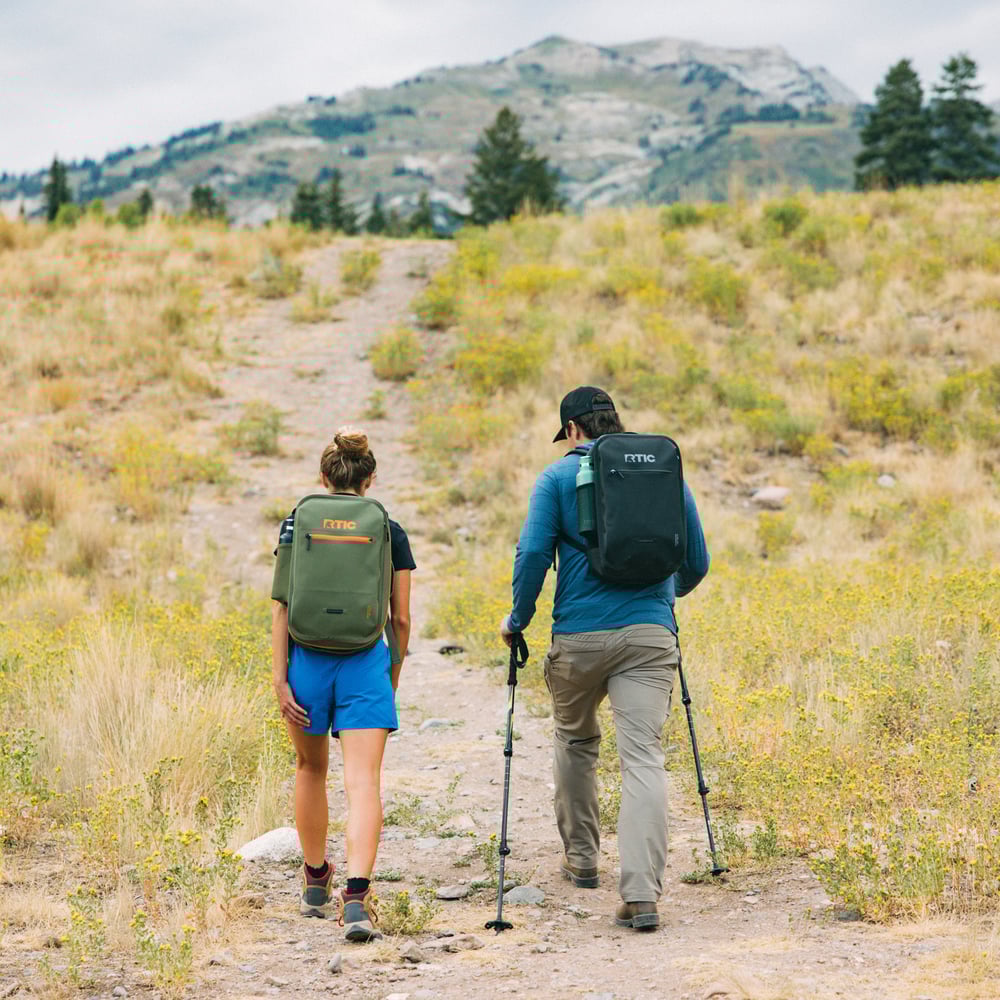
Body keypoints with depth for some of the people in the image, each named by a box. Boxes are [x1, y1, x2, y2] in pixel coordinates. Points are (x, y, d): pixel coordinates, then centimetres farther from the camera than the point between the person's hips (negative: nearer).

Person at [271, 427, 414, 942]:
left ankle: (316, 885, 34)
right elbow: (400, 618, 7)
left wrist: (279, 677, -1)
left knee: (311, 769, 22)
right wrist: (392, 678, 20)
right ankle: (356, 897, -23)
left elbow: (282, 606, -3)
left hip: (307, 658, 1)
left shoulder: (297, 525, 4)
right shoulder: (389, 533, 5)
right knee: (363, 782, -7)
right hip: (365, 662, -1)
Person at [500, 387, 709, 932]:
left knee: (575, 740, 24)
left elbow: (533, 553, -8)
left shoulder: (558, 477, 3)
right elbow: (696, 563, 16)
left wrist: (518, 619, 6)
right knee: (643, 756, -6)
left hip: (578, 636, -1)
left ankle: (580, 857, 35)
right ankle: (641, 894, -19)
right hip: (649, 635, 1)